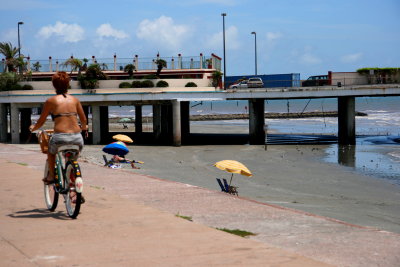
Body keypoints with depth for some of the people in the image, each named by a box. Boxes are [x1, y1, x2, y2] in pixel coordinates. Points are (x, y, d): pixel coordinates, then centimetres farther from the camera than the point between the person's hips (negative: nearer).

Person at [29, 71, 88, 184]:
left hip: (60, 137, -2)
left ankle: (51, 176, 37)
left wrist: (33, 127, 31)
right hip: (77, 138, 2)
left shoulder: (51, 101, 3)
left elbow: (41, 121, 9)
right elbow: (84, 120, 15)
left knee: (51, 150, 32)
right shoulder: (75, 100, 11)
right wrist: (84, 128, 37)